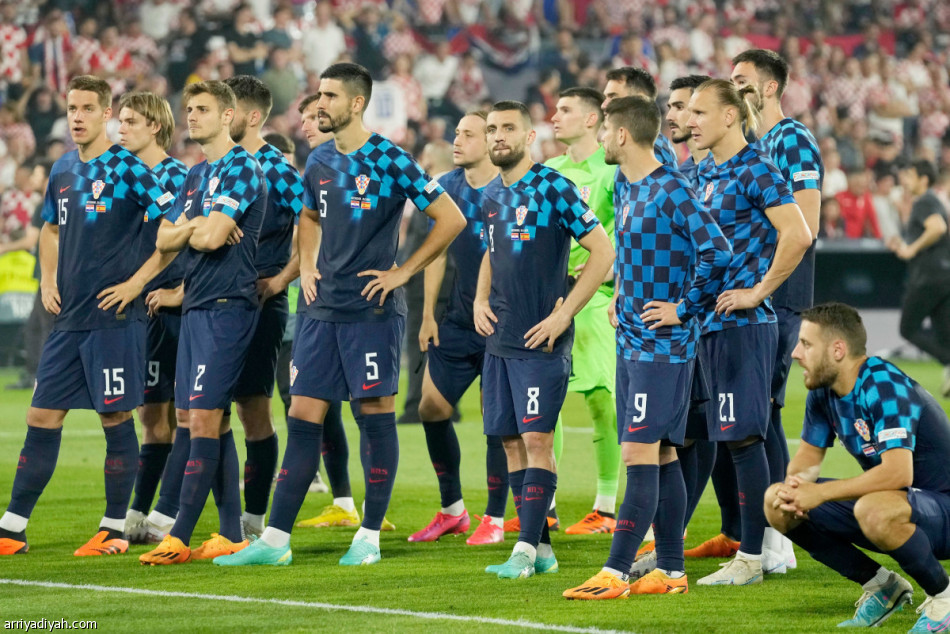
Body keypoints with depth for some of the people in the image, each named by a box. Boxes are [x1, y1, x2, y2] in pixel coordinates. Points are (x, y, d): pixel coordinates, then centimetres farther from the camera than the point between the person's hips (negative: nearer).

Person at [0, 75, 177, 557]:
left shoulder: (127, 168, -8)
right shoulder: (62, 171, 12)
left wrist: (137, 281, -14)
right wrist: (48, 282, 14)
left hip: (114, 318, -6)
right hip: (68, 319, 7)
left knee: (115, 418, -1)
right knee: (41, 418, 6)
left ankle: (114, 530, 8)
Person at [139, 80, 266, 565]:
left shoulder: (242, 169, -9)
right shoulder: (195, 175, 19)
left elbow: (211, 238, -19)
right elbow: (164, 240, 15)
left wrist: (190, 230, 2)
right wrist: (194, 226, -4)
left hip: (227, 306, -9)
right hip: (195, 307, 9)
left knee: (203, 419, -11)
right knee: (211, 421, 8)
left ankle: (179, 538, -14)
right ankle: (232, 533, 12)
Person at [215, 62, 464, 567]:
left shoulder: (389, 160, -9)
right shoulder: (321, 161, 11)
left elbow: (450, 219, -9)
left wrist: (403, 273, -8)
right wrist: (307, 267, 14)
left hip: (372, 311, -6)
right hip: (323, 310, 6)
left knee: (376, 416, 1)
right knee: (303, 416, 4)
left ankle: (370, 536, 10)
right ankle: (275, 539, 4)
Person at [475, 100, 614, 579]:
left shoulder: (553, 188, -9)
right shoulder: (491, 194, 13)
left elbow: (603, 252, -11)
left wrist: (563, 314, -14)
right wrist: (480, 300, 10)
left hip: (541, 342, -8)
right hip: (499, 341, 8)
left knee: (536, 439, -10)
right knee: (511, 441, 7)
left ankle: (526, 550, -11)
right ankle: (541, 549, 13)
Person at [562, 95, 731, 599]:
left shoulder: (671, 191, -15)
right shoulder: (624, 188, 12)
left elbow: (717, 253, -21)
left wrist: (685, 308, -15)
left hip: (663, 346, -9)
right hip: (631, 343, 9)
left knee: (641, 453, -11)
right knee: (661, 455, 10)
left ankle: (614, 573, -15)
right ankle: (670, 571, 13)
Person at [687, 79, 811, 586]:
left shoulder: (755, 170, -12)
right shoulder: (703, 171, 13)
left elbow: (797, 236, -22)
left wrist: (757, 292, -17)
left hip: (741, 324, -9)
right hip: (696, 321, 9)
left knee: (743, 438, -5)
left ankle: (751, 557, 0)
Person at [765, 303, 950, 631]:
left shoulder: (884, 386, -25)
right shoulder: (823, 391, 2)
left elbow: (897, 473, -35)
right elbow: (808, 456, 11)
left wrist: (820, 493, -30)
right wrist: (794, 483, -14)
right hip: (884, 501, 9)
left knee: (874, 511, -42)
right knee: (777, 503, -1)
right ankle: (882, 586, 7)